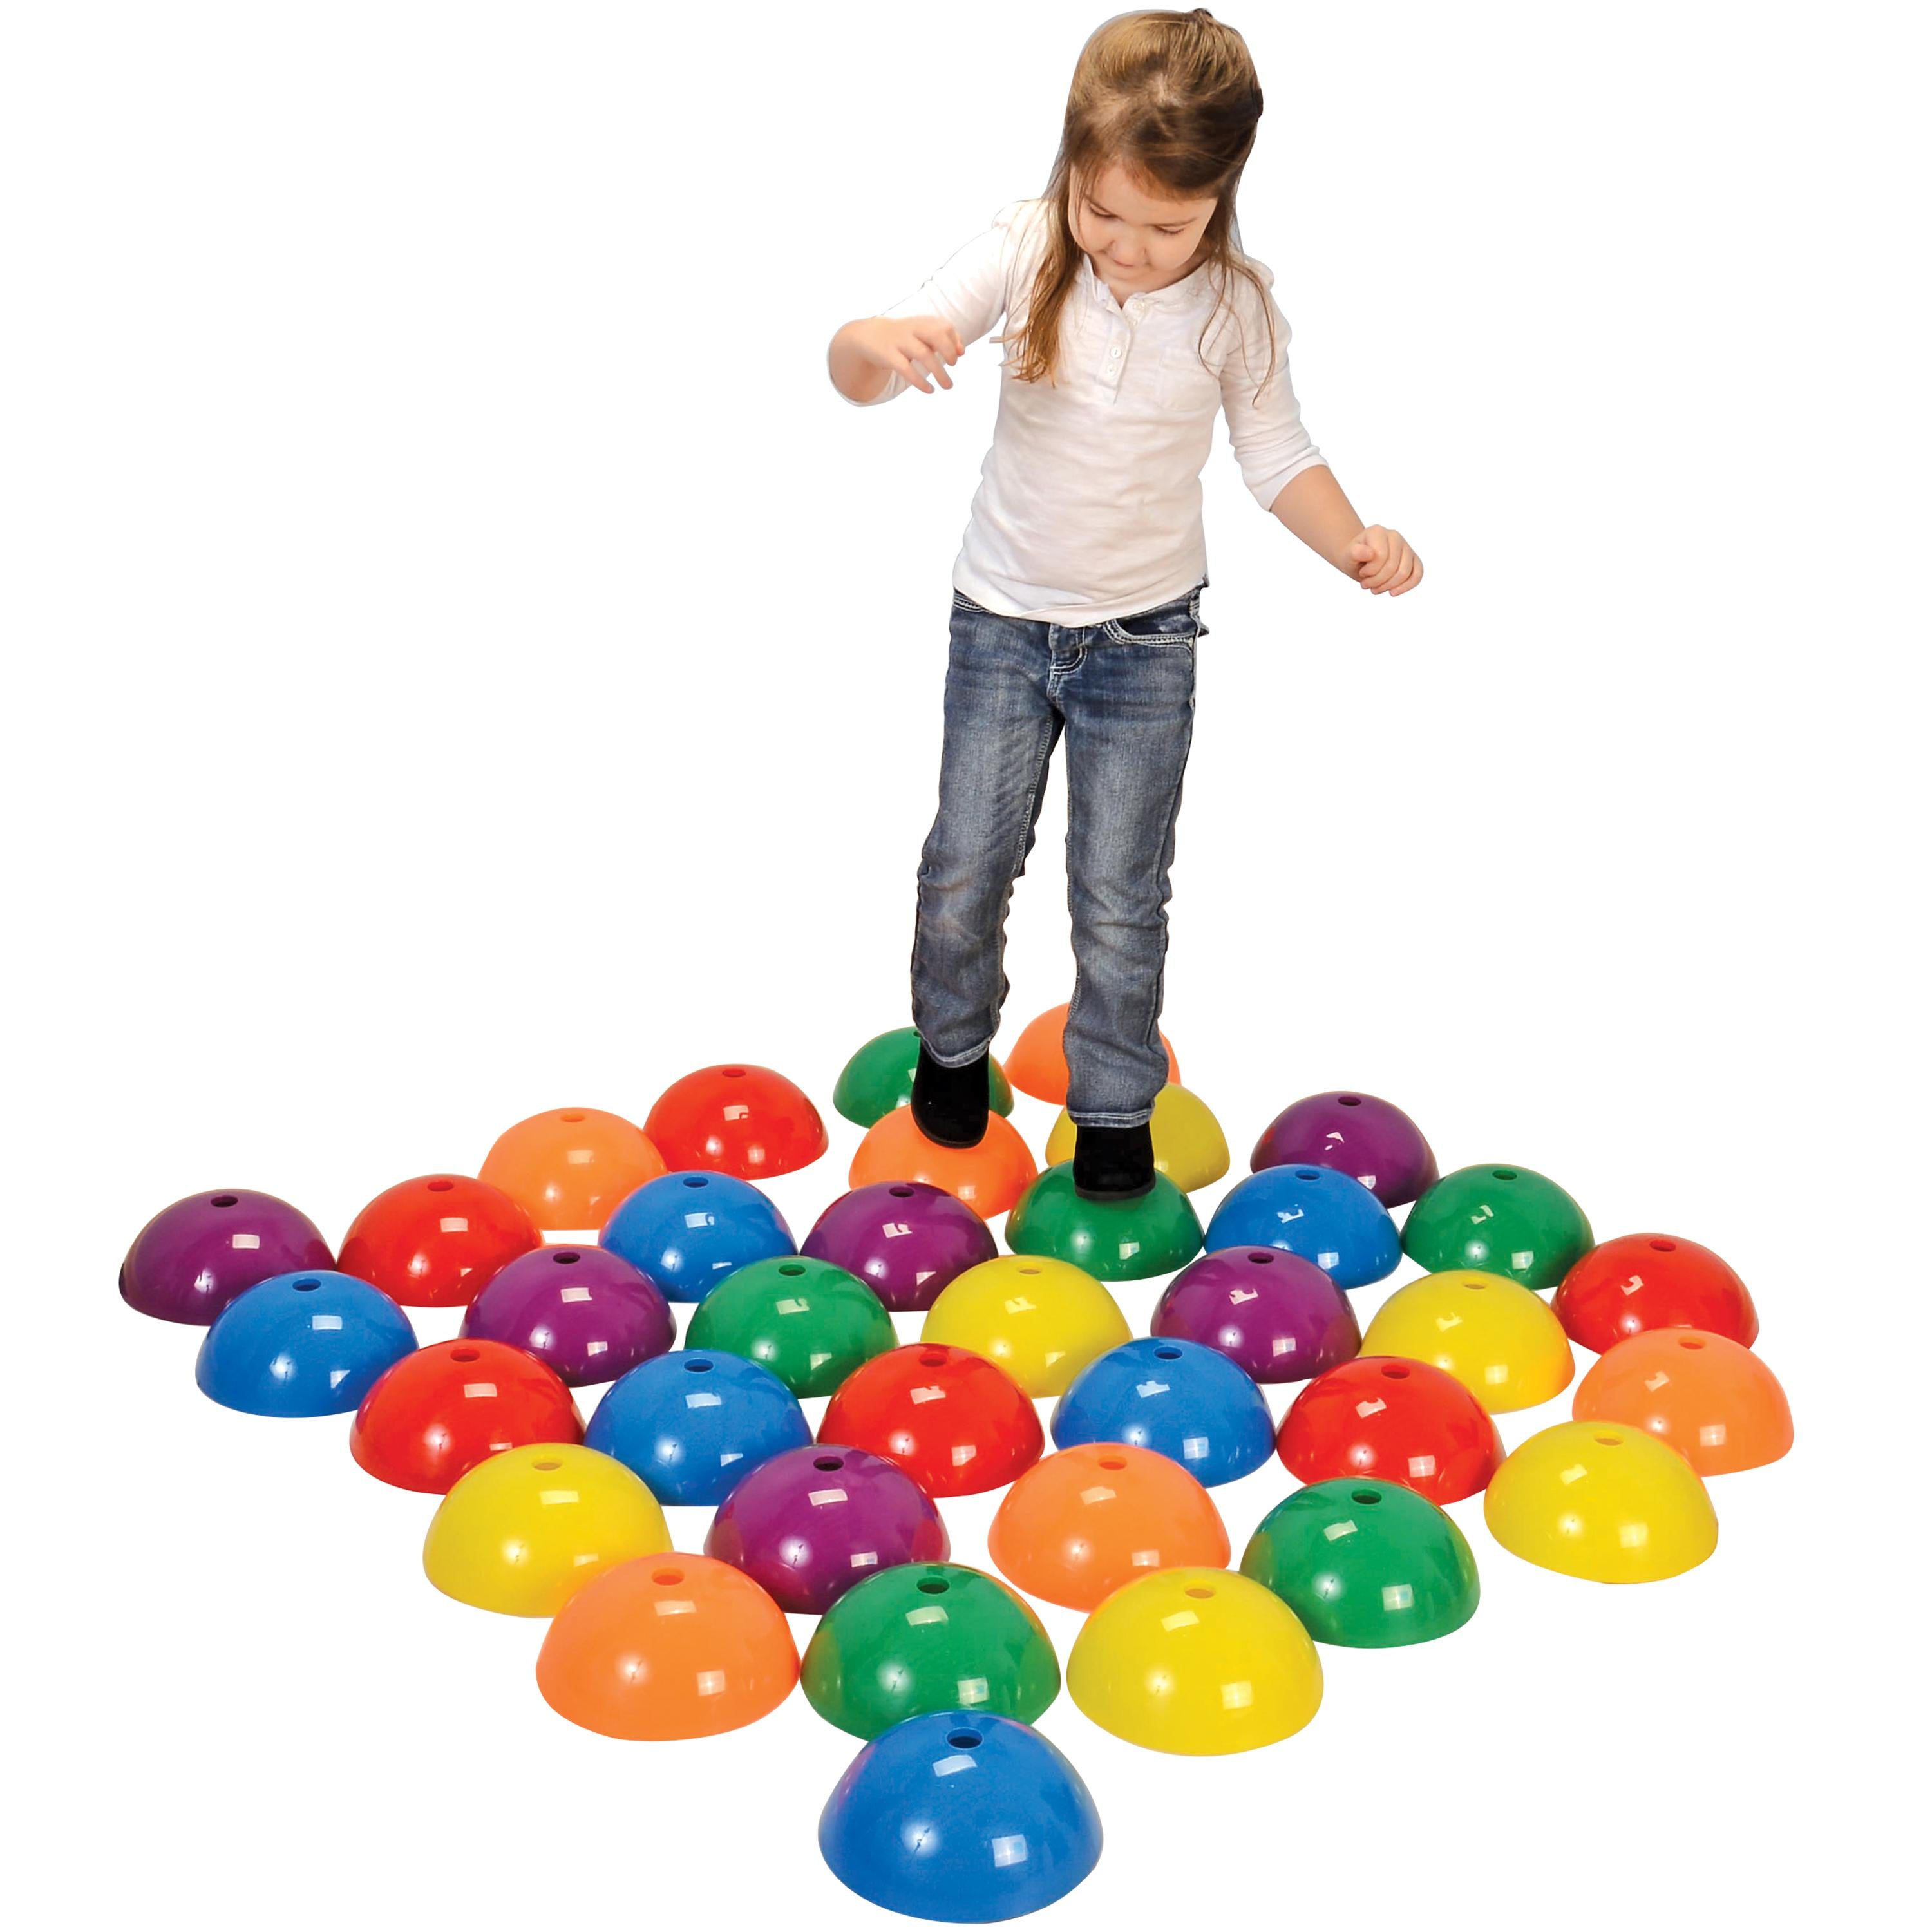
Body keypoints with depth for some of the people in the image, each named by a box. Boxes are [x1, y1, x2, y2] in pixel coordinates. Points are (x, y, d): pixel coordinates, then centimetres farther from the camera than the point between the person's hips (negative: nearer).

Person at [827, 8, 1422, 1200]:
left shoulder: (1236, 306, -12)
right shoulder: (1026, 252, -15)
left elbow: (1278, 453, 0)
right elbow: (864, 373, -22)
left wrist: (1355, 543, -18)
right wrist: (879, 343, -46)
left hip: (1145, 636, 0)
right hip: (1001, 619, 1)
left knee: (1120, 897, 5)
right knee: (965, 870, 9)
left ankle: (1116, 1106, 24)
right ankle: (954, 1046, 37)